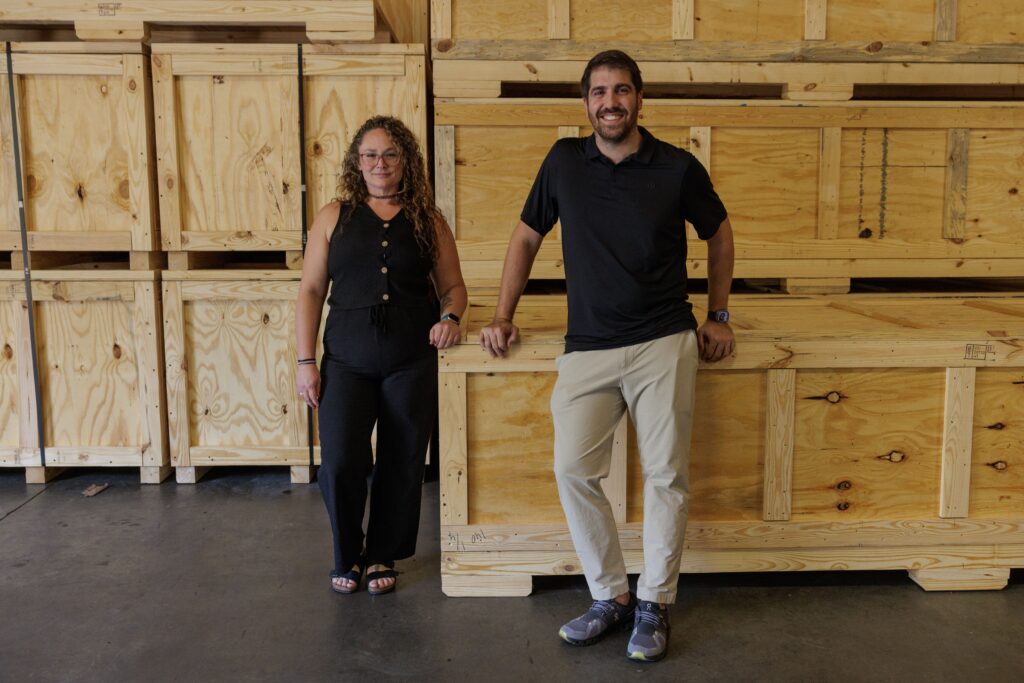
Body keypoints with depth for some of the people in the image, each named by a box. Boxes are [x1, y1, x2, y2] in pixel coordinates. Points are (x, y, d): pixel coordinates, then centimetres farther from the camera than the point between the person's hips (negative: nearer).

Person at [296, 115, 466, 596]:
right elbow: (310, 290, 5)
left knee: (402, 465, 6)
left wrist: (449, 316, -10)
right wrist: (305, 361, -2)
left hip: (412, 364, 1)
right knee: (339, 464, -9)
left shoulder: (428, 221, 7)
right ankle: (347, 556, 18)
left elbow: (453, 286, 13)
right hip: (347, 362, 0)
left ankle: (383, 555, 29)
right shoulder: (334, 217, 6)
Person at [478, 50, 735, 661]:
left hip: (664, 343, -1)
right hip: (588, 348, 2)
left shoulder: (678, 167, 0)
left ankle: (655, 605, 17)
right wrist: (504, 316, 10)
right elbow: (526, 237, 14)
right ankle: (610, 595, 11)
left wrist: (719, 316, 14)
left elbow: (719, 233, 16)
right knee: (574, 470, -9)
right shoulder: (564, 161, 4)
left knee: (667, 475, -1)